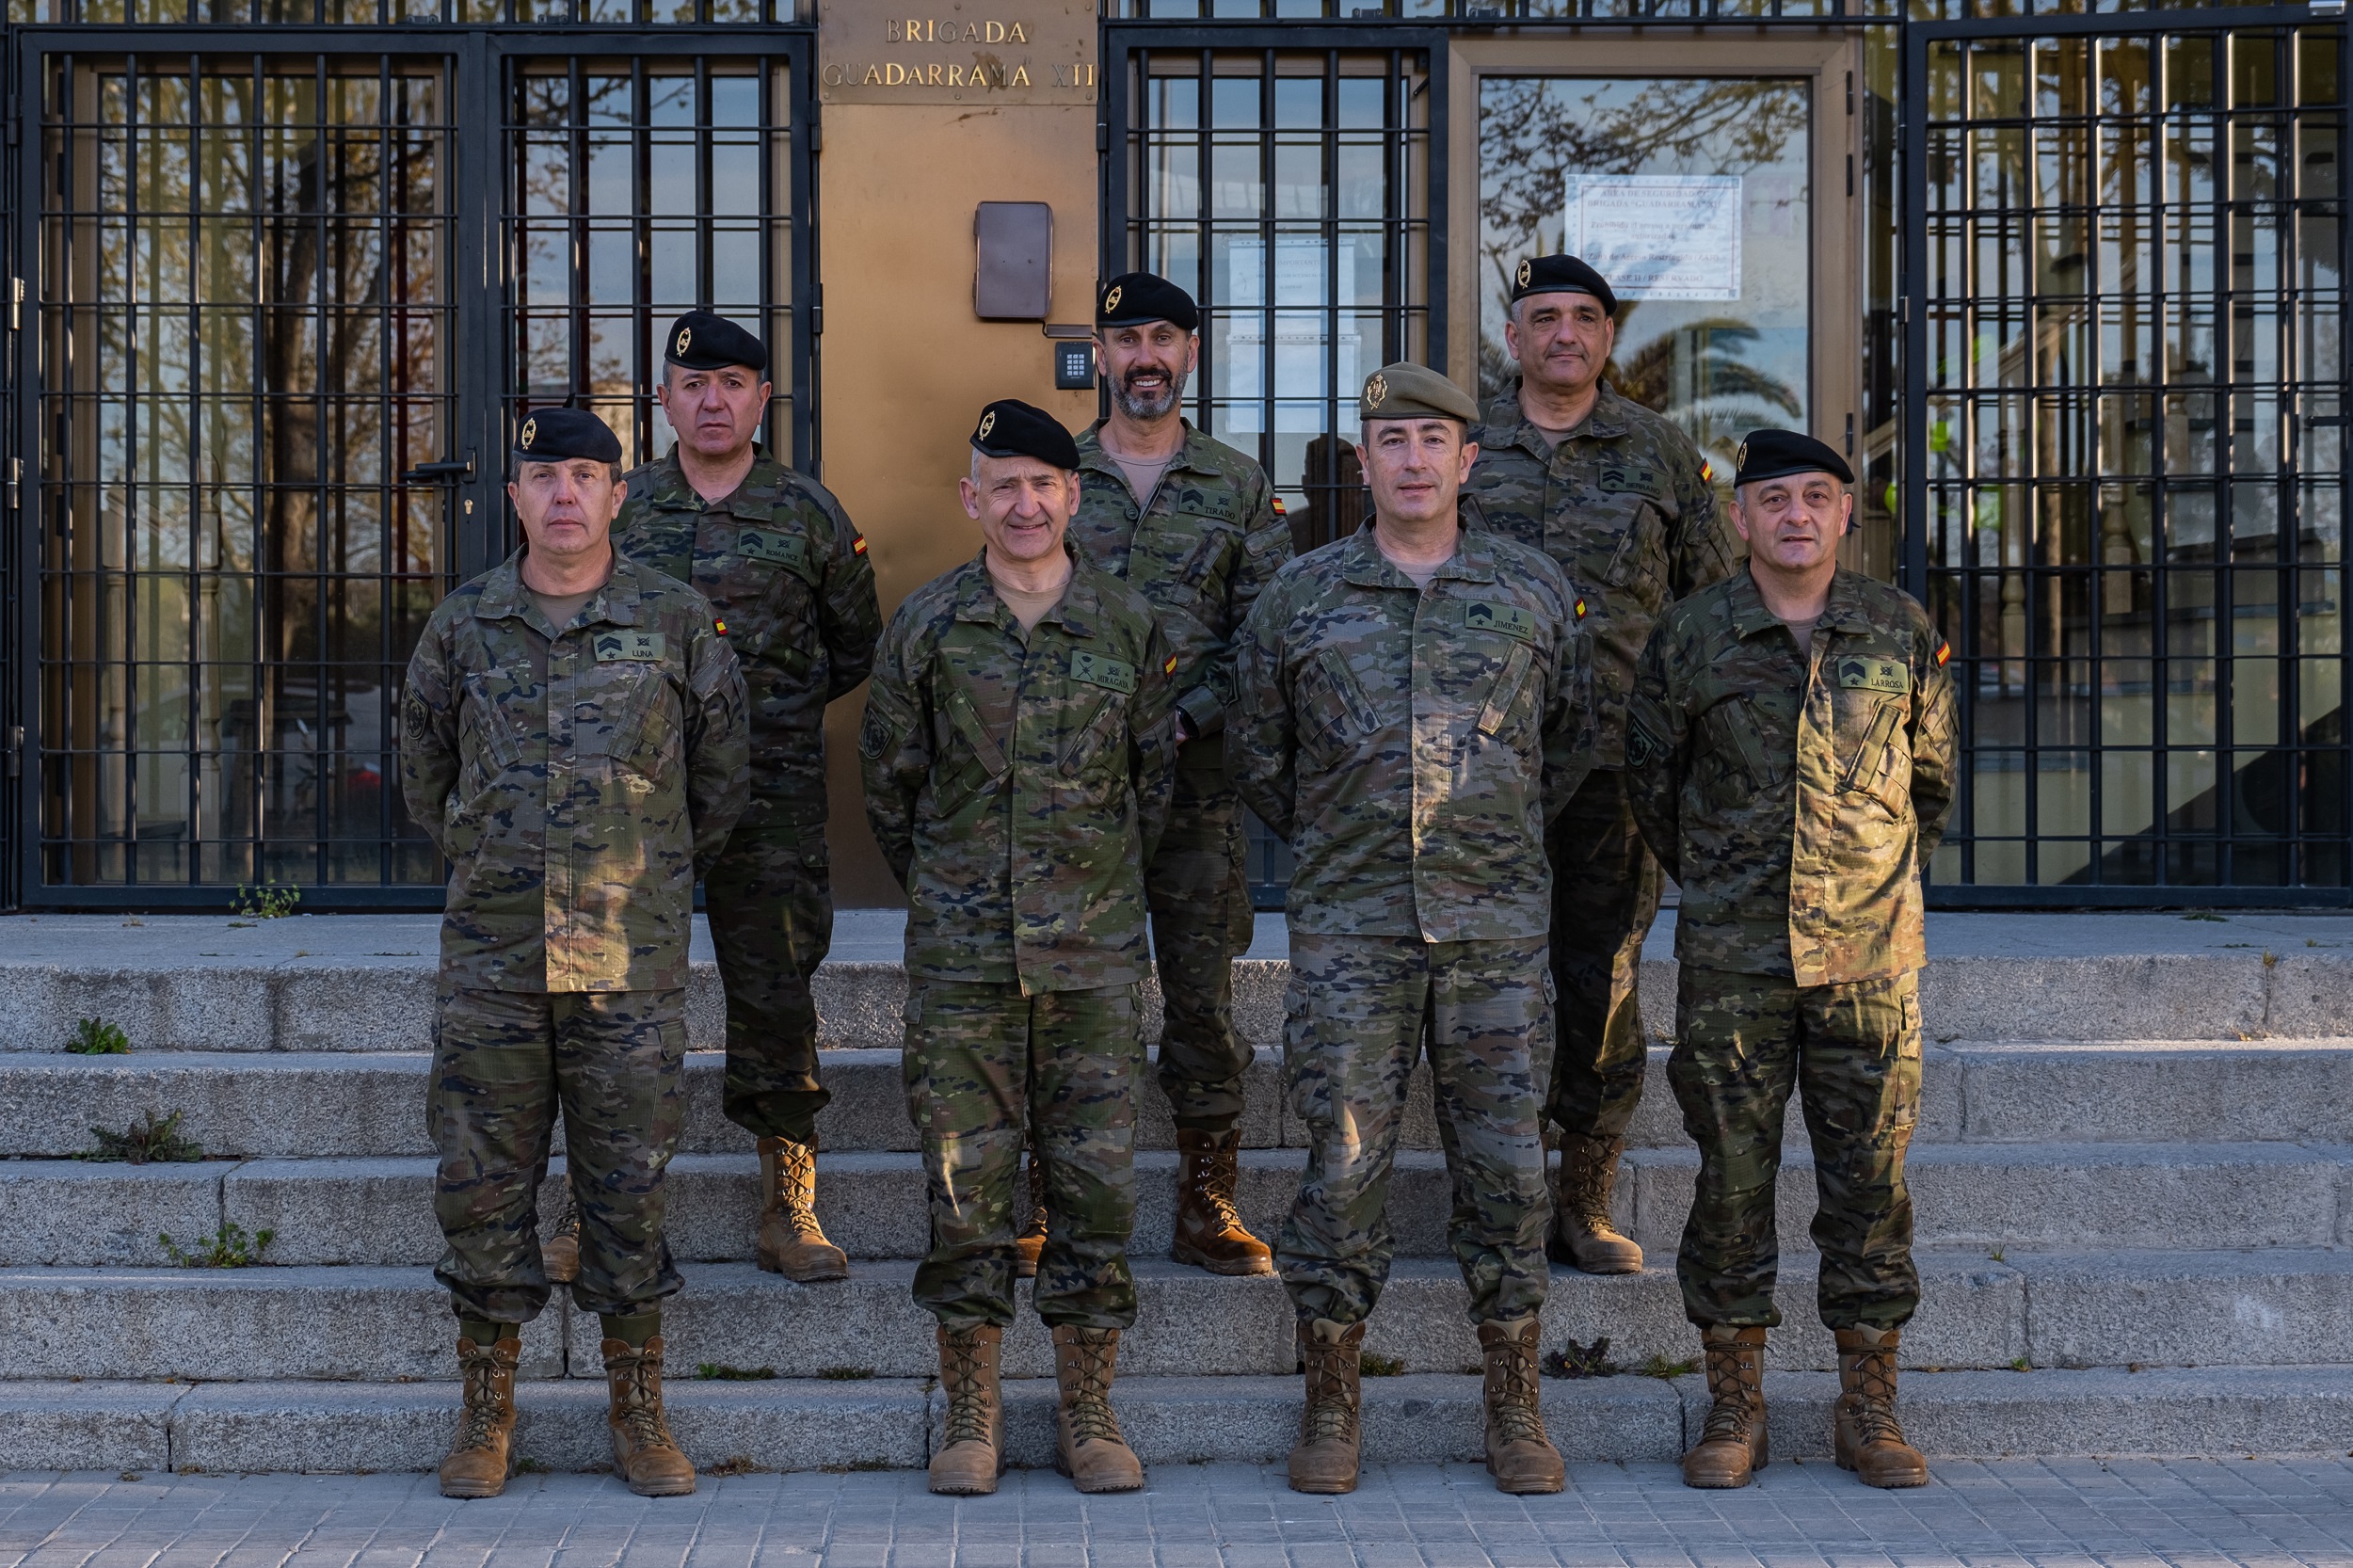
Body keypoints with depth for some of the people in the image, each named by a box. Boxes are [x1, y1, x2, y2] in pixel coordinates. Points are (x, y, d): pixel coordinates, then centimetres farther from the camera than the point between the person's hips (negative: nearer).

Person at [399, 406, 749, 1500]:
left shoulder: (676, 621, 2)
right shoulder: (464, 624, 6)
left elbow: (720, 767, 13)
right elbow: (424, 763, 21)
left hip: (631, 958, -1)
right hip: (491, 958, 1)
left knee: (630, 1185, 3)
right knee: (483, 1183, 4)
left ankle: (638, 1413, 14)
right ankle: (486, 1413, 15)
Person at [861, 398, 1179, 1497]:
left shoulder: (1127, 623, 4)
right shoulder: (926, 624, 2)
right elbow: (888, 779, 11)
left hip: (1096, 952, 1)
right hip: (961, 953, 0)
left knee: (1098, 1182, 1)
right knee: (965, 1187, 2)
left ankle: (1089, 1413, 14)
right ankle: (971, 1417, 14)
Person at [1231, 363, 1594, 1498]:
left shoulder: (1535, 591, 7)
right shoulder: (1300, 596, 5)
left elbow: (1569, 739, 20)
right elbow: (1257, 754, 16)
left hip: (1497, 925, 1)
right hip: (1348, 929, -1)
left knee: (1505, 1160, 2)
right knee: (1344, 1160, -1)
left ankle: (1514, 1407, 14)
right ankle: (1330, 1407, 12)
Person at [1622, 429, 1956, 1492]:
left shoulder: (1903, 633, 5)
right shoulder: (1691, 636, 1)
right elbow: (1649, 780, 13)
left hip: (1869, 953, 1)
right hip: (1730, 961, -1)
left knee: (1870, 1178, 4)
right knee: (1732, 1175, 2)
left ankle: (1869, 1406, 15)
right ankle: (1733, 1409, 13)